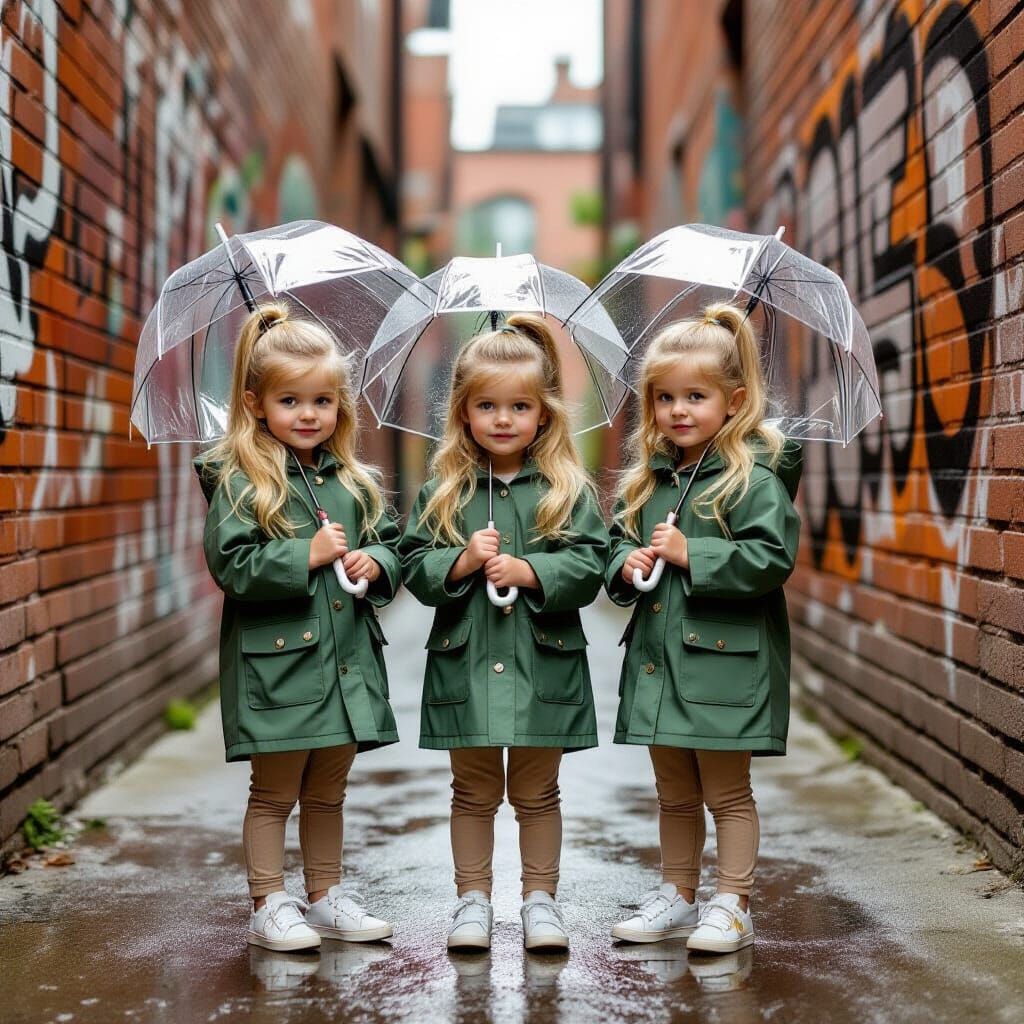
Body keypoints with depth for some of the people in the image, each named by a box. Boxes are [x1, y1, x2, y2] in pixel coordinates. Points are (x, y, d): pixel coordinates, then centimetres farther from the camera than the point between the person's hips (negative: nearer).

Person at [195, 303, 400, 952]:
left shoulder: (355, 481, 9)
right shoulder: (240, 483, -8)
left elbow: (394, 544, 15)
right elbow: (230, 563, -16)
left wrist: (375, 563, -6)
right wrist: (307, 556, -20)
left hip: (346, 658, 6)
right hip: (275, 661, -5)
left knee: (328, 792, 17)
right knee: (274, 793, 5)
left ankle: (326, 897, 30)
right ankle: (270, 906, 16)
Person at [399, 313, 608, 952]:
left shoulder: (568, 489, -1)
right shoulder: (443, 491, 2)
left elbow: (590, 565, -7)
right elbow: (415, 568, -1)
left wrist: (530, 572, -19)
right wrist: (461, 561, -18)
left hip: (544, 665, -1)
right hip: (465, 664, 1)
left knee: (537, 793, 12)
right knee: (474, 792, 13)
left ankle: (540, 898, 24)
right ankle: (474, 898, 24)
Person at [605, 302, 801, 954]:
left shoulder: (754, 478, -12)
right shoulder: (649, 478, 10)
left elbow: (772, 557, -20)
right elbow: (619, 539, 18)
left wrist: (690, 554, -21)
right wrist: (626, 564, -4)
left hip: (726, 660, -7)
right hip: (658, 654, 7)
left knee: (727, 791, 4)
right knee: (675, 791, 18)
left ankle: (732, 906, 15)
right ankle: (678, 897, 30)